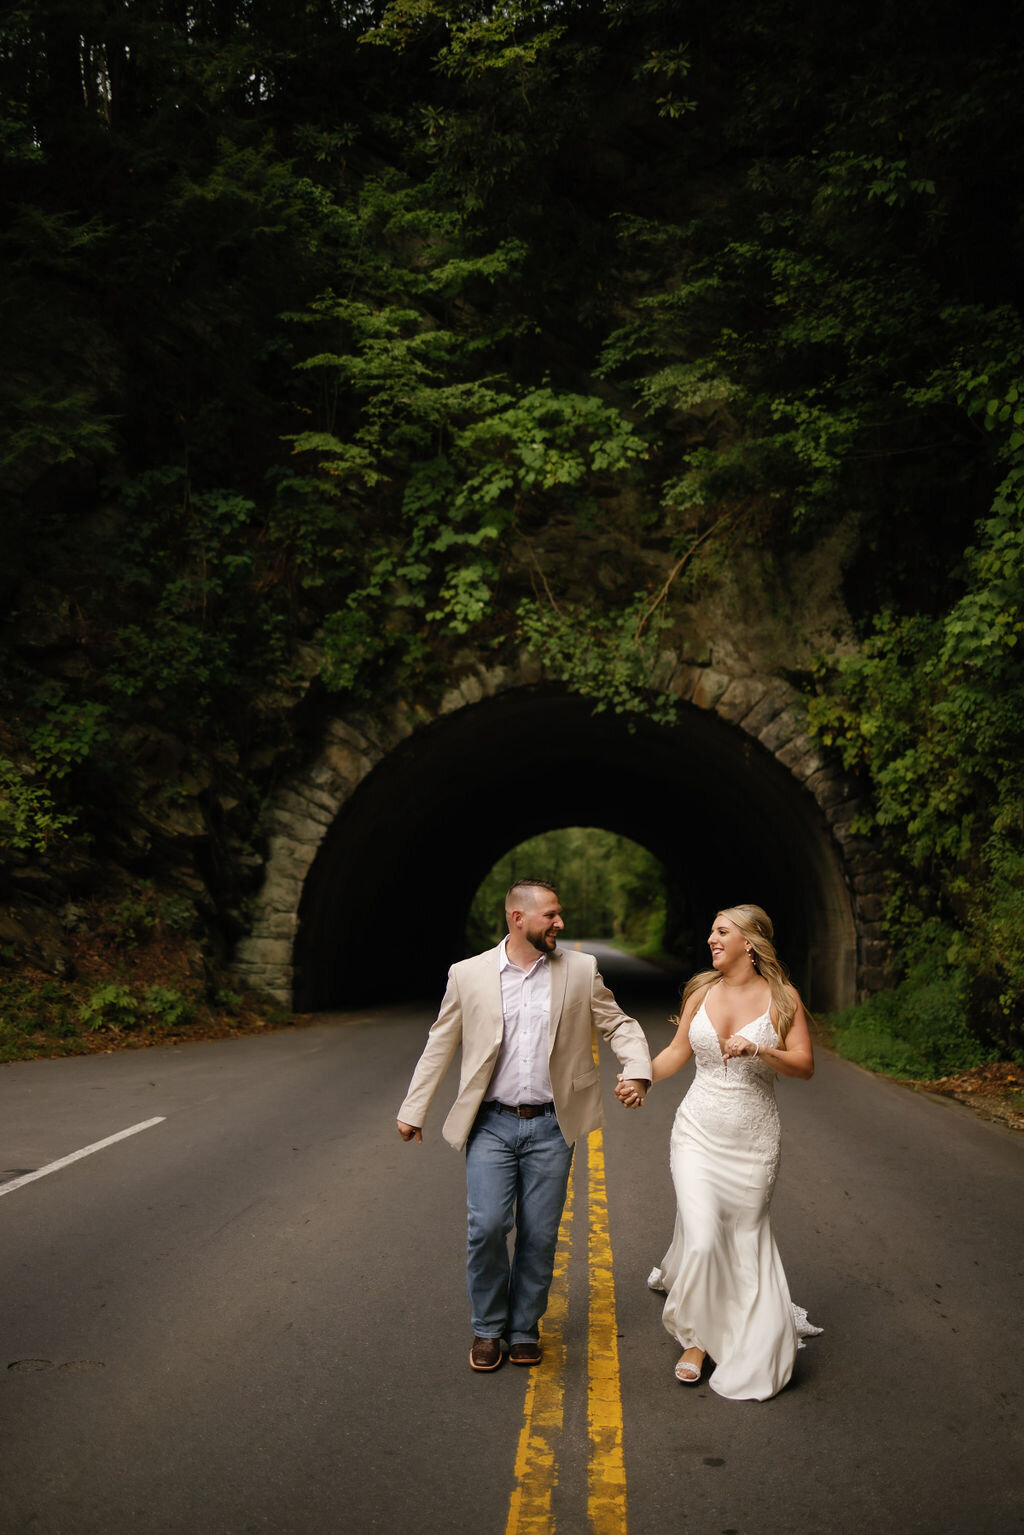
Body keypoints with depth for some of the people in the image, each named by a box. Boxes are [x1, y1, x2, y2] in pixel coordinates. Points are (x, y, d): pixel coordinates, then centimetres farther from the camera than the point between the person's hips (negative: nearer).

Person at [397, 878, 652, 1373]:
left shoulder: (580, 970, 2)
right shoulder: (468, 974, 0)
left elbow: (619, 1024, 8)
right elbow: (439, 1046, 7)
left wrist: (637, 1069, -11)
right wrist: (412, 1110, 6)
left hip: (550, 1127, 1)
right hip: (491, 1124, -1)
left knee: (540, 1235, 5)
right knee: (487, 1227, -8)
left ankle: (524, 1330, 26)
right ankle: (487, 1328, 16)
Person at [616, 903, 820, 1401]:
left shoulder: (782, 997, -5)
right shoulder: (701, 991, 2)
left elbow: (805, 1066, -8)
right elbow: (679, 1050, 12)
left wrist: (760, 1050, -23)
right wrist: (641, 1078, -3)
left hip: (753, 1140, -1)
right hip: (699, 1134, 1)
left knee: (746, 1241, 10)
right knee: (702, 1239, -9)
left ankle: (752, 1348, 36)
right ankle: (695, 1338, 14)